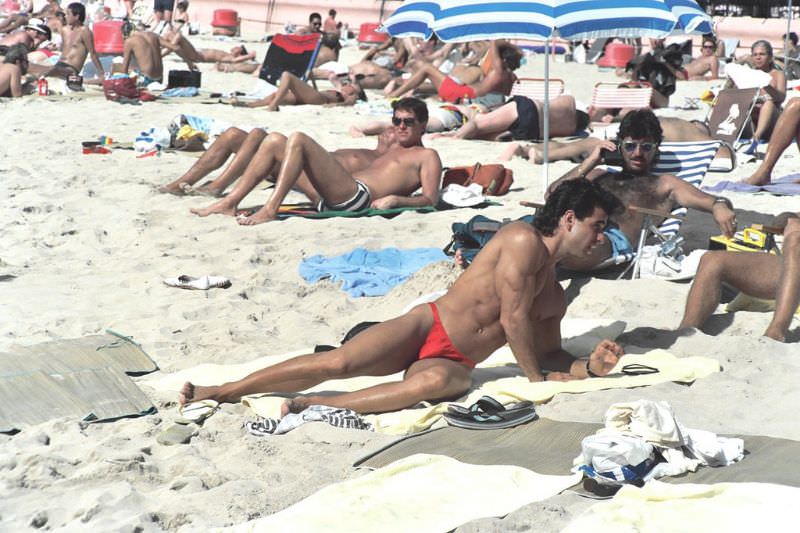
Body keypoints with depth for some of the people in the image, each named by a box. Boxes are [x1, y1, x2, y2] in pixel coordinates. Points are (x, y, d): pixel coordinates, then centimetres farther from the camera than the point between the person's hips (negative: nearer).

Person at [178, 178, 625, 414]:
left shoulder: (555, 297, 19)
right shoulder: (525, 239, -5)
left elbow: (549, 355, 23)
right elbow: (513, 319, -10)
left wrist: (589, 367, 4)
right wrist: (537, 378, -2)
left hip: (453, 365, 4)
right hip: (428, 327, -4)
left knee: (436, 381, -34)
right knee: (337, 362, -22)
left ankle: (318, 406, -36)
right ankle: (221, 391, -12)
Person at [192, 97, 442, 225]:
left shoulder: (427, 156, 12)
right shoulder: (393, 149, 38)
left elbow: (430, 200, -3)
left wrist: (395, 200, -16)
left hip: (359, 196, -9)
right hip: (331, 200, 9)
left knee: (298, 139, -21)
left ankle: (270, 210, -30)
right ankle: (230, 202, -8)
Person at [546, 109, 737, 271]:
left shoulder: (664, 184, 33)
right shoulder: (598, 175, 41)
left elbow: (710, 200, 18)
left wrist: (719, 206, -7)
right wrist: (591, 162, 20)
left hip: (615, 239, -4)